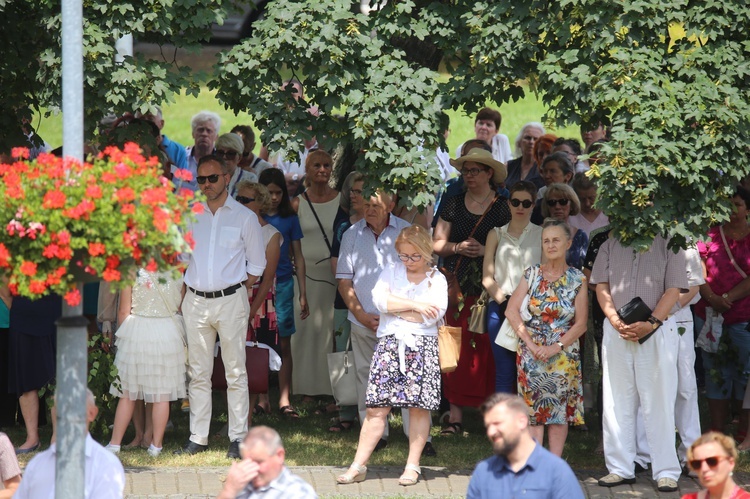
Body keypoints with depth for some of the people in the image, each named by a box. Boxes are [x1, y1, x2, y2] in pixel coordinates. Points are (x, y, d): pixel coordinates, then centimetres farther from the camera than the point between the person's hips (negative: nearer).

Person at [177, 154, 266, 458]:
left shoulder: (244, 217, 4)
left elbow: (257, 265, 8)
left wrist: (238, 291, 1)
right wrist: (184, 293, 5)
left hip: (231, 299, -3)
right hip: (195, 301, 3)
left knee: (235, 372, -3)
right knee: (198, 373, 4)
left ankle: (238, 438, -1)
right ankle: (198, 438, 7)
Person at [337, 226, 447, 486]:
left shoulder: (437, 279, 6)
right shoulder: (391, 272, 11)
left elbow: (434, 314, -10)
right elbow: (380, 299, -7)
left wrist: (394, 308, -5)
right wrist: (415, 305, -9)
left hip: (422, 346, -1)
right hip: (389, 345, 1)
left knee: (419, 406, 0)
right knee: (376, 407, -2)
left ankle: (413, 465, 9)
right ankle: (358, 466, -1)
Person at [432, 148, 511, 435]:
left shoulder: (502, 208, 4)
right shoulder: (453, 205, 12)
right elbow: (436, 244, 11)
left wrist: (486, 250, -13)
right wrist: (458, 247, -8)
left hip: (488, 289, -2)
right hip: (457, 287, 2)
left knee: (485, 350, -7)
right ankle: (456, 414, -2)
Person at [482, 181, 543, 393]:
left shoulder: (541, 235, 10)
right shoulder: (497, 234, 15)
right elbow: (487, 277, 9)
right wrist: (504, 301, -8)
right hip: (500, 309, 1)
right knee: (504, 372, -1)